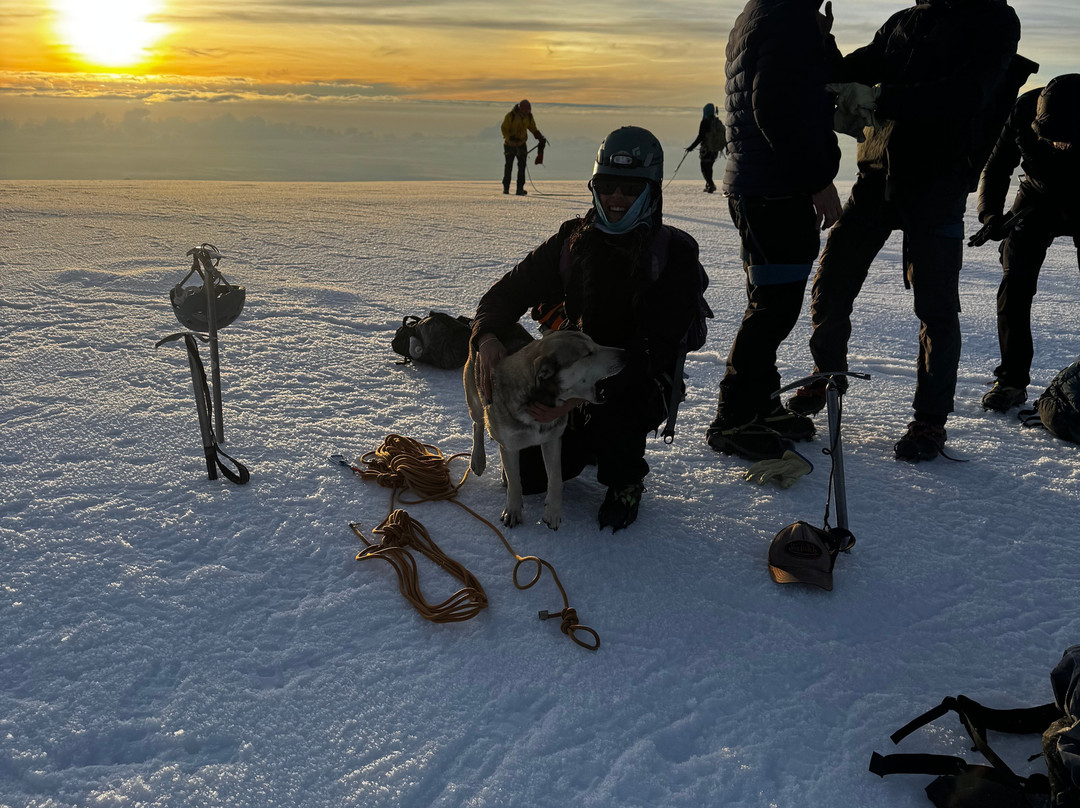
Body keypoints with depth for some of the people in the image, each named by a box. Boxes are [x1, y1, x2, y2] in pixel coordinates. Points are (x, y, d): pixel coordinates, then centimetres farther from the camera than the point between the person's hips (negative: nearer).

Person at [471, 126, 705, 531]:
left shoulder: (675, 254, -15)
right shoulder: (574, 239, -3)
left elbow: (654, 347, -25)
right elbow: (511, 289, -1)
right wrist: (487, 335, -26)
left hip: (640, 381, -4)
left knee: (612, 419, -37)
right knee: (527, 474, -6)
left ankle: (625, 480, -1)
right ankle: (586, 444, 26)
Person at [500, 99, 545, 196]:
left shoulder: (529, 116, -4)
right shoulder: (510, 116, -17)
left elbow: (533, 129, 6)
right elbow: (504, 129, -16)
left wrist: (540, 138, -8)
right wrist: (511, 138, -31)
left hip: (522, 144, 3)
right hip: (510, 145, -3)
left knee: (522, 166, -9)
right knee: (509, 166, 3)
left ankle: (520, 189, -9)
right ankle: (506, 188, 17)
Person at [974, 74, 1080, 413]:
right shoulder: (1023, 111, -26)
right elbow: (996, 169, -14)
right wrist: (990, 214, -29)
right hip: (1037, 197, 1)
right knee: (1015, 286, -10)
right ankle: (1012, 379, -1)